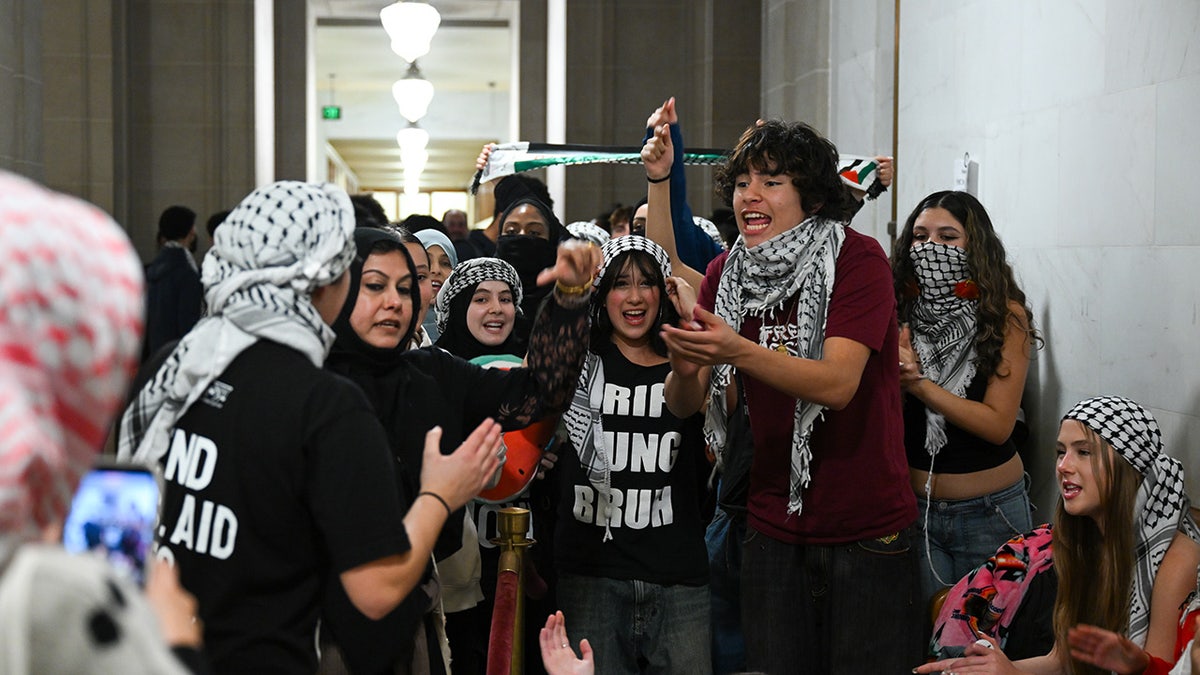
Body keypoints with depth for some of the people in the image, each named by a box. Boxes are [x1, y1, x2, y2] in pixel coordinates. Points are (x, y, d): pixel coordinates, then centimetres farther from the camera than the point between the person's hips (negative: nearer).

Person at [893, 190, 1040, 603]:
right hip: (913, 503, 2)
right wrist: (892, 379, -24)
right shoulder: (901, 311, 0)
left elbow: (998, 424, -16)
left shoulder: (1006, 316, -9)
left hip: (989, 511, -2)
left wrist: (918, 384, -21)